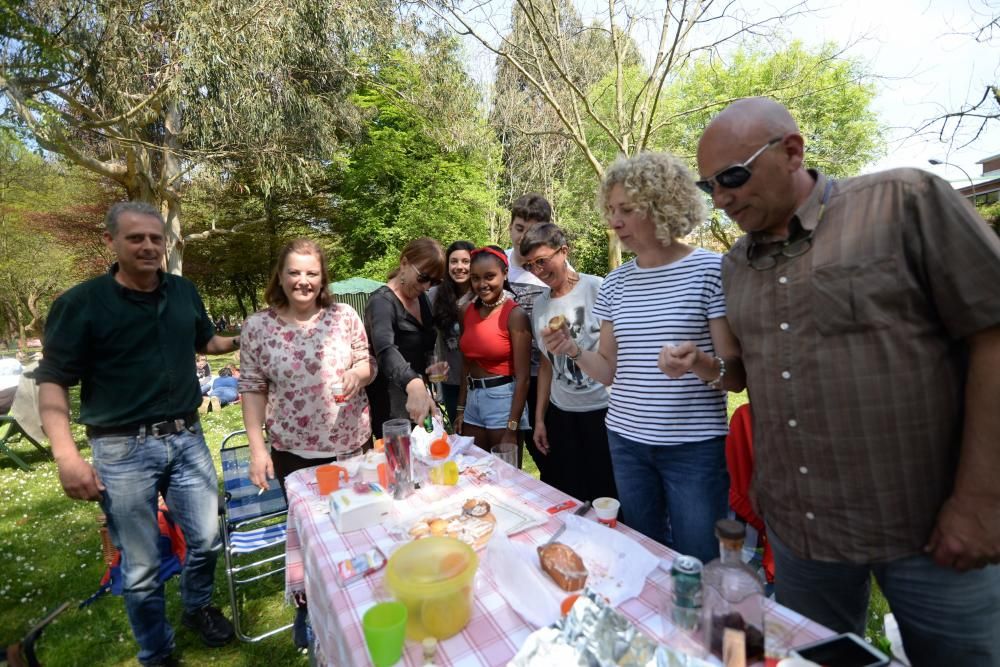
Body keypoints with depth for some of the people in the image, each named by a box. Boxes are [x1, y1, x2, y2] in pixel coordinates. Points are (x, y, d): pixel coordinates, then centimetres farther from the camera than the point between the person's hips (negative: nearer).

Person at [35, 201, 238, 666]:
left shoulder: (184, 292, 4)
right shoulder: (81, 303, -10)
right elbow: (52, 381, -8)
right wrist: (67, 456, -17)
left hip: (187, 438, 4)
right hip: (122, 450, -4)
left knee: (206, 541, 16)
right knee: (141, 567, 11)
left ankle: (198, 608, 46)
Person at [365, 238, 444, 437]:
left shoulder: (422, 298, 3)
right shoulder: (382, 301, -20)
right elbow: (385, 350, -39)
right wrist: (413, 385, -56)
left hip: (419, 396, 7)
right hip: (390, 405, -7)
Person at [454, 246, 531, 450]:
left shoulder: (515, 314, -14)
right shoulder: (469, 311, 5)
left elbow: (523, 377, -15)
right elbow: (467, 364, 12)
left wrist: (512, 429, -16)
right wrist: (461, 409, 12)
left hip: (503, 399, -6)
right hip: (473, 399, 6)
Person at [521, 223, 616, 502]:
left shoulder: (597, 289, -10)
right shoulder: (540, 304, 7)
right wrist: (539, 418, 14)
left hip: (603, 410, -5)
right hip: (560, 414, 5)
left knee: (607, 496, 6)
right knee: (565, 500, 12)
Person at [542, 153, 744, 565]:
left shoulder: (710, 270, -9)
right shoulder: (615, 283, 5)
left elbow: (738, 375, -8)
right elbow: (610, 370, 8)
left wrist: (704, 366, -29)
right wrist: (573, 351, -10)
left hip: (695, 446, -4)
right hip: (626, 441, 5)